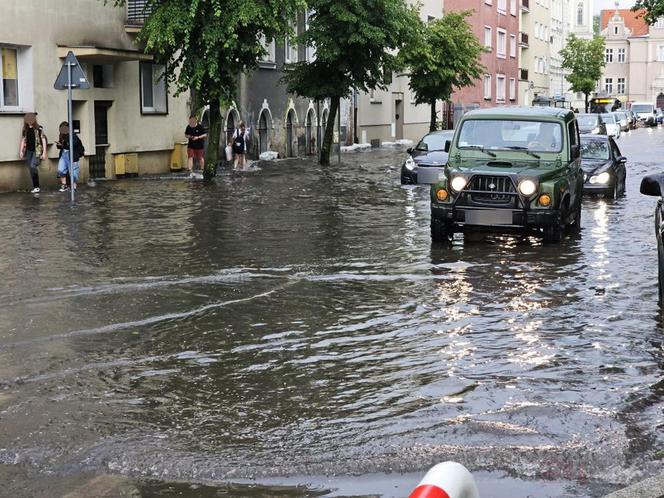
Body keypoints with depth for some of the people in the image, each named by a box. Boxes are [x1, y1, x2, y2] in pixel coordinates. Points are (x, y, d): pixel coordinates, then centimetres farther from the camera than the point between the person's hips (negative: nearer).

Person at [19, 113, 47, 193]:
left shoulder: (39, 129, -7)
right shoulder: (25, 129, 7)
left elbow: (43, 140, -5)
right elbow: (23, 140, 14)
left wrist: (44, 153, -7)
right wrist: (21, 151, 10)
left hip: (37, 151, -5)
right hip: (28, 151, 5)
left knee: (33, 166, -21)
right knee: (31, 169, 5)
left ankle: (37, 187, -12)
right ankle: (35, 187, 13)